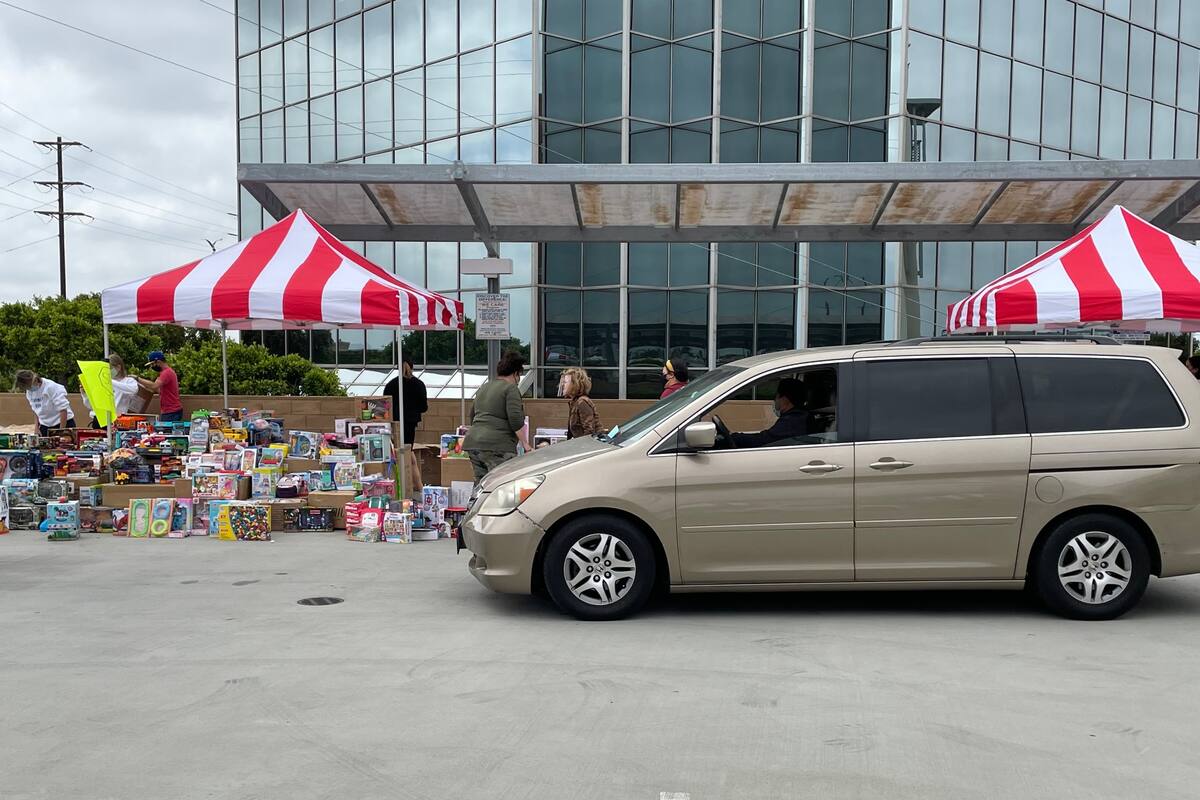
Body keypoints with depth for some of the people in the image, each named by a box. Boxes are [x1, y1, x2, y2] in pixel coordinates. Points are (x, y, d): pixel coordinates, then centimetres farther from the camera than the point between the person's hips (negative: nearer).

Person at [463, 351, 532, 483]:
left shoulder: (483, 388, 21)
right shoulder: (511, 388, -4)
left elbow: (472, 416, 29)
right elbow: (516, 421, -14)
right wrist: (525, 443, -6)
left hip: (473, 442, 8)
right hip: (497, 446, -8)